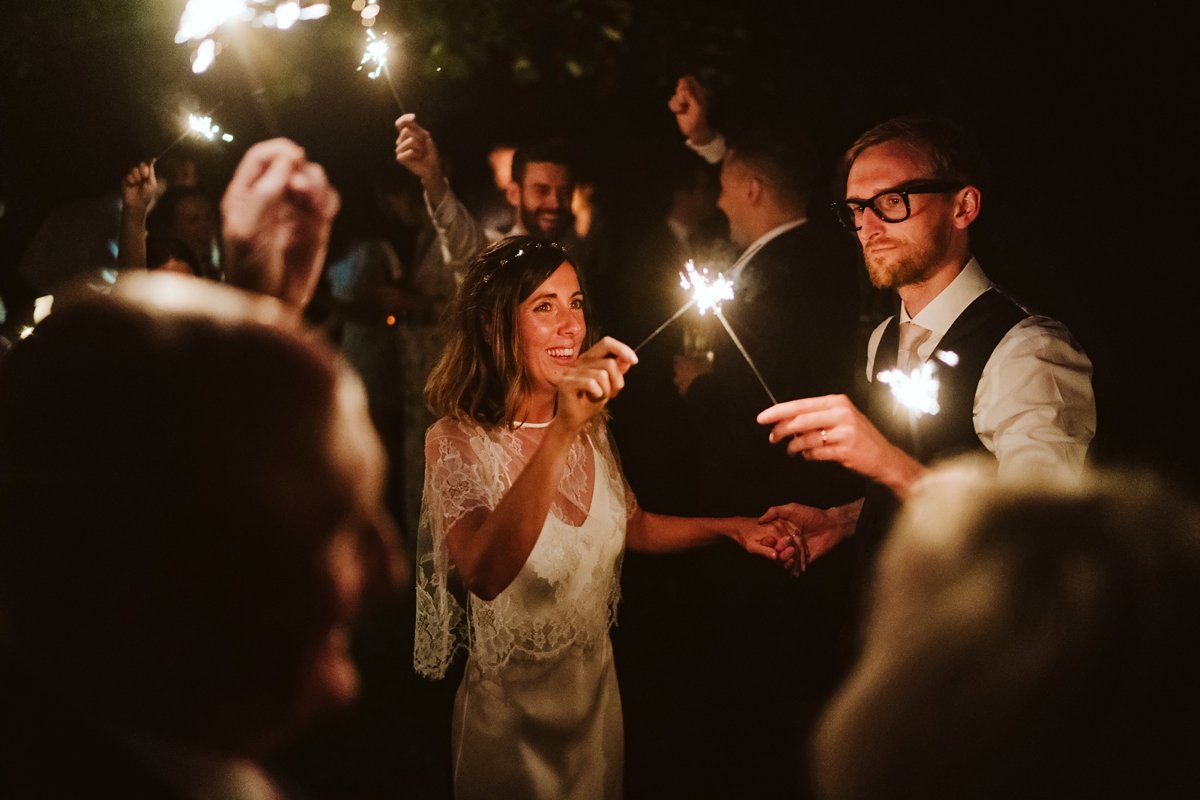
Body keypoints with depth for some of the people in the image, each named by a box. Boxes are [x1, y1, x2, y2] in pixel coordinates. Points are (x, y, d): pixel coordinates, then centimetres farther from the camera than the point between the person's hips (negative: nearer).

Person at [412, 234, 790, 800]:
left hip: (598, 691, 6)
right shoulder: (457, 441, -21)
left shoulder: (589, 427, 1)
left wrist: (730, 527, 2)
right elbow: (485, 576, -39)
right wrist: (559, 434, -47)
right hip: (513, 714, -6)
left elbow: (632, 526, 18)